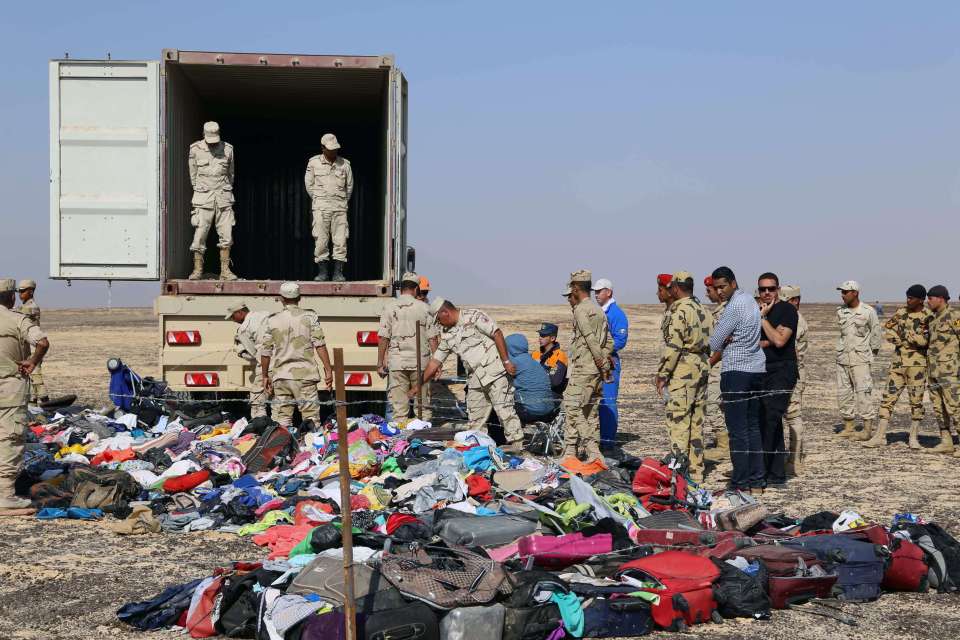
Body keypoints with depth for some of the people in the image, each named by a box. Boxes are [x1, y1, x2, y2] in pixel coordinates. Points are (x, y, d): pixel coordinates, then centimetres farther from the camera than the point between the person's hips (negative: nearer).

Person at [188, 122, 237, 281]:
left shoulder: (227, 149, 4)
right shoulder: (195, 149, -1)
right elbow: (193, 174, 9)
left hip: (223, 197, 2)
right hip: (203, 198, -2)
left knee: (226, 235, -1)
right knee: (200, 234, -5)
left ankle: (225, 270, 4)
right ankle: (197, 270, 3)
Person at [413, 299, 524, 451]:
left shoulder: (474, 316, -7)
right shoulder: (447, 335, 13)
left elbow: (497, 334, -11)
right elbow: (435, 361, 16)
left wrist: (506, 361, -16)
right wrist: (417, 386, 14)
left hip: (494, 371, -7)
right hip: (475, 379, 7)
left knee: (504, 409, -9)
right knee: (474, 416, 8)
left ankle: (516, 443, -4)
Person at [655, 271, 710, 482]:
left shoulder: (678, 310, -12)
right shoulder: (701, 310, 15)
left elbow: (673, 346, -17)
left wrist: (662, 374, -12)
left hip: (683, 370, -9)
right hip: (701, 368, 9)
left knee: (679, 422, -6)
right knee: (696, 421, 12)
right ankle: (696, 471, 15)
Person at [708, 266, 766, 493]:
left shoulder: (734, 307, -16)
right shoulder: (750, 300, 14)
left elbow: (714, 343, -11)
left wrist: (724, 340, 9)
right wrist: (713, 361, 7)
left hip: (736, 371, -9)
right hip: (757, 370, 9)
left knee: (738, 430, -5)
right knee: (753, 427, 11)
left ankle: (740, 484, -3)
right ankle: (756, 481, 13)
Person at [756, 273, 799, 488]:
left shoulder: (787, 310, -6)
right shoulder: (759, 312, 17)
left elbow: (779, 340, -18)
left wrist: (763, 318, -11)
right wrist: (764, 343, -5)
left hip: (783, 371, -8)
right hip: (763, 371, 8)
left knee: (769, 420, -16)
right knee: (772, 424, 8)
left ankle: (761, 473, -17)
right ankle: (777, 475, 12)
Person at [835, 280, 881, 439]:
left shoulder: (868, 312, -6)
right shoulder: (840, 311, 7)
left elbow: (875, 332, 5)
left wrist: (874, 350, 12)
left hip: (860, 358, -6)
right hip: (842, 357, 6)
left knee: (862, 392, -10)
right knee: (843, 393, 6)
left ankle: (868, 429, -7)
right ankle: (849, 427, 14)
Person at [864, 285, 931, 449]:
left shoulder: (928, 318, -7)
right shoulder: (901, 312, 7)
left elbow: (923, 340, -19)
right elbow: (887, 331, 3)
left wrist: (905, 332, -11)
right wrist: (913, 339, -7)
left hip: (917, 364, -4)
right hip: (898, 361, 4)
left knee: (916, 401, 3)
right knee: (888, 397, 0)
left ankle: (913, 437, 14)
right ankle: (880, 437, 1)